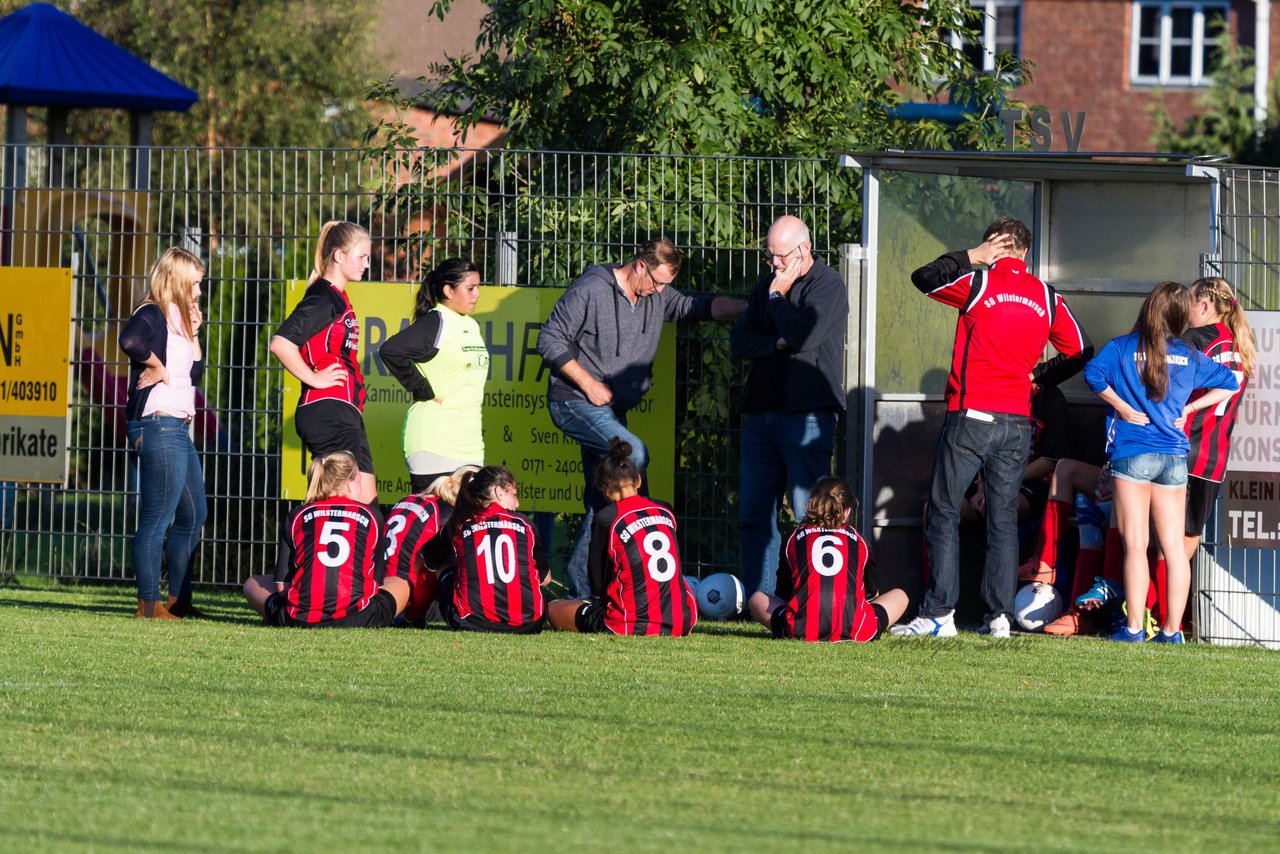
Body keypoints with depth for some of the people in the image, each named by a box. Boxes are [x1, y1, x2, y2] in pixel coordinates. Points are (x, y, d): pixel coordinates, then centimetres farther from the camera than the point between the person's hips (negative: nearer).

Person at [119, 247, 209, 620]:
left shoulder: (177, 320, 19)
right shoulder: (152, 315, -10)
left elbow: (195, 374, 21)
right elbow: (130, 340, -33)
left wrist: (193, 332, 14)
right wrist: (157, 366, -18)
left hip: (178, 429, 11)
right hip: (158, 425, -11)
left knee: (193, 515, 17)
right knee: (156, 518, -8)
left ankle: (178, 600, 23)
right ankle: (149, 604, -6)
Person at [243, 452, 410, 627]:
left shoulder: (297, 516, 15)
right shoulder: (369, 516, 14)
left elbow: (281, 585, 10)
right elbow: (375, 580, 14)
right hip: (356, 619, 0)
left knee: (253, 584, 31)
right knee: (401, 584, 30)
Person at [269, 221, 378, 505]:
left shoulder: (338, 298, 17)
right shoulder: (322, 299, -13)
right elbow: (280, 343, -25)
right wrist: (314, 379, -16)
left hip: (346, 412, 10)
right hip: (328, 408, -10)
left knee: (367, 498, 10)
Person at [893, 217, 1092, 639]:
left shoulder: (979, 282, -4)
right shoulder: (1047, 298, 7)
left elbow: (923, 278, 9)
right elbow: (1079, 351, 15)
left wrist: (970, 256, 14)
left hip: (970, 417, -4)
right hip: (1017, 422, 4)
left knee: (943, 513, 2)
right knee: (1003, 520, 7)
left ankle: (939, 614, -5)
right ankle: (999, 616, 2)